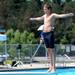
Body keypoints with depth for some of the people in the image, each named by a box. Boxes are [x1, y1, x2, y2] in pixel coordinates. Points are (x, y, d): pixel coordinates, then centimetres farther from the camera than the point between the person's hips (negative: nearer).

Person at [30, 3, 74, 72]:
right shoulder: (44, 16, 18)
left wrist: (69, 15, -36)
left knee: (52, 50, -7)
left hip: (50, 33, -7)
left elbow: (60, 16, -20)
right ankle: (51, 66, 10)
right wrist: (33, 19, 56)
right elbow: (39, 18, 39)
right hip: (44, 33, 7)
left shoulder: (53, 15, -4)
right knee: (48, 50, 7)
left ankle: (53, 67, -7)